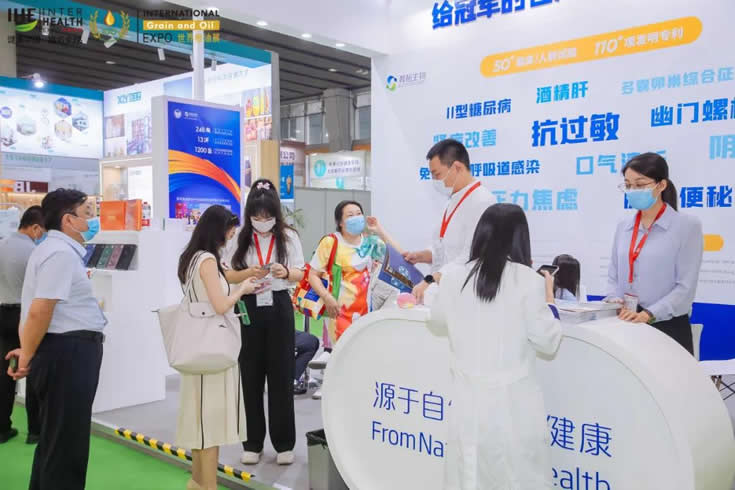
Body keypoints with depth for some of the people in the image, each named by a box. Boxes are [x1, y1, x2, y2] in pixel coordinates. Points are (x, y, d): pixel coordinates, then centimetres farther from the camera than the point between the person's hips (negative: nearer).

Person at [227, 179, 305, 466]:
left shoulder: (288, 236, -1)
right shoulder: (240, 238, -1)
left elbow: (300, 274, 2)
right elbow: (227, 276, 1)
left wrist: (285, 272, -19)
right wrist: (249, 273, -17)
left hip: (278, 307, 0)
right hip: (248, 308, 1)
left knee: (281, 374, 4)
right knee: (250, 375, 6)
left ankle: (284, 443, 17)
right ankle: (252, 443, 19)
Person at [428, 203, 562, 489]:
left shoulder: (453, 276, 0)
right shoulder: (529, 280, -8)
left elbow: (437, 325, 16)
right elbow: (548, 342, -2)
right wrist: (549, 298, 11)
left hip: (469, 399, 3)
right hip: (514, 401, -3)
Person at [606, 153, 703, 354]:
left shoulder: (687, 226, -6)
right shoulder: (624, 227, 9)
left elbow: (685, 286, -12)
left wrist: (649, 314, -22)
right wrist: (614, 301, -8)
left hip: (668, 327, -4)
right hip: (626, 326, 4)